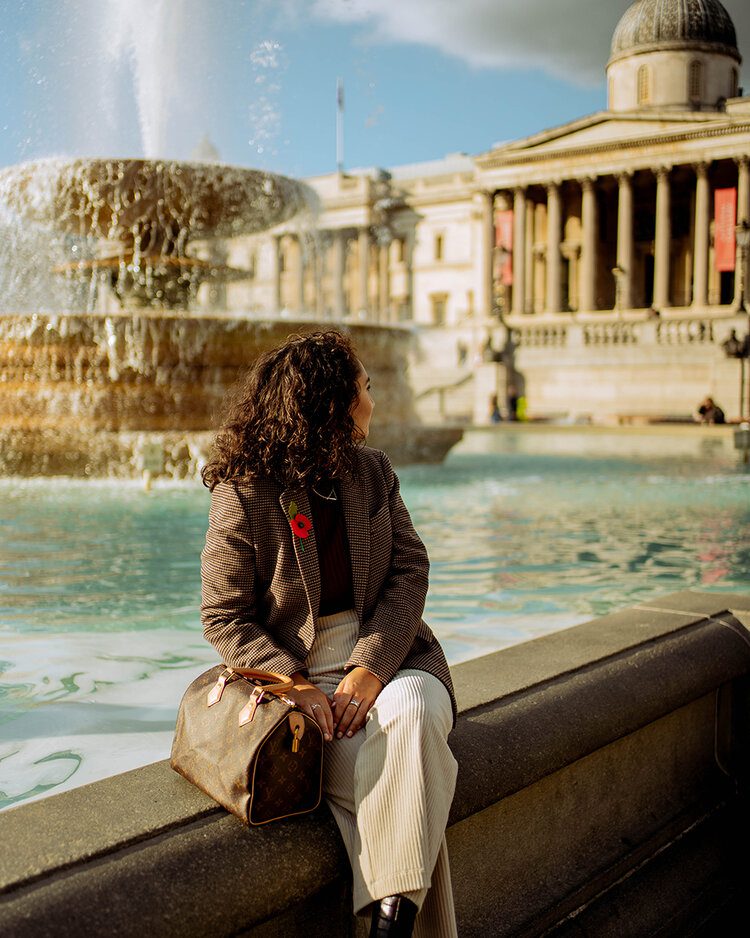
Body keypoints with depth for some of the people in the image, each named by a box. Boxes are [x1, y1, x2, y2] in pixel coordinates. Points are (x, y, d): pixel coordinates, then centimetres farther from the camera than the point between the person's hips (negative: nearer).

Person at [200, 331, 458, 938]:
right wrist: (297, 684, -20)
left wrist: (373, 666, -14)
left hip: (388, 656, 3)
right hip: (297, 671, -3)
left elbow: (410, 569, 1)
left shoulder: (372, 471, 8)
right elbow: (224, 618, -5)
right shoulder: (244, 495, -7)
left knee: (413, 714, -31)